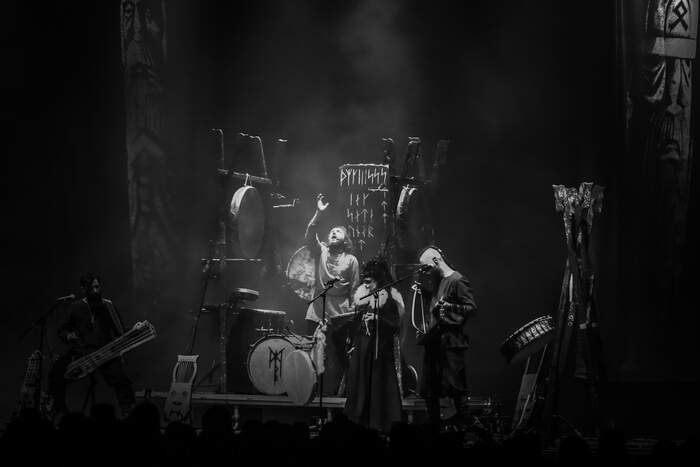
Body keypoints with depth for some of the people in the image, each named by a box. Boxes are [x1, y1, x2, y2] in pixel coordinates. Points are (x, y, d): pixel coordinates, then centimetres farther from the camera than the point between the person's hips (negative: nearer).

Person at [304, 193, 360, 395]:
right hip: (316, 313, 1)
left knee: (336, 359, 1)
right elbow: (309, 235, -8)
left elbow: (355, 290, 4)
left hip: (339, 316, -1)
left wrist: (353, 314, -3)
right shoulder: (321, 252, 10)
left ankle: (331, 394, 8)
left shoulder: (351, 260, 5)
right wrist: (318, 214, -20)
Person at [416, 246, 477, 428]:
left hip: (451, 342, -9)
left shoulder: (457, 281, -11)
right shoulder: (438, 281, 17)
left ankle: (464, 425, -4)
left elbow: (472, 309, -16)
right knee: (429, 389, 11)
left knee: (455, 386, -9)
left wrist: (449, 307, -26)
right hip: (434, 341, 9)